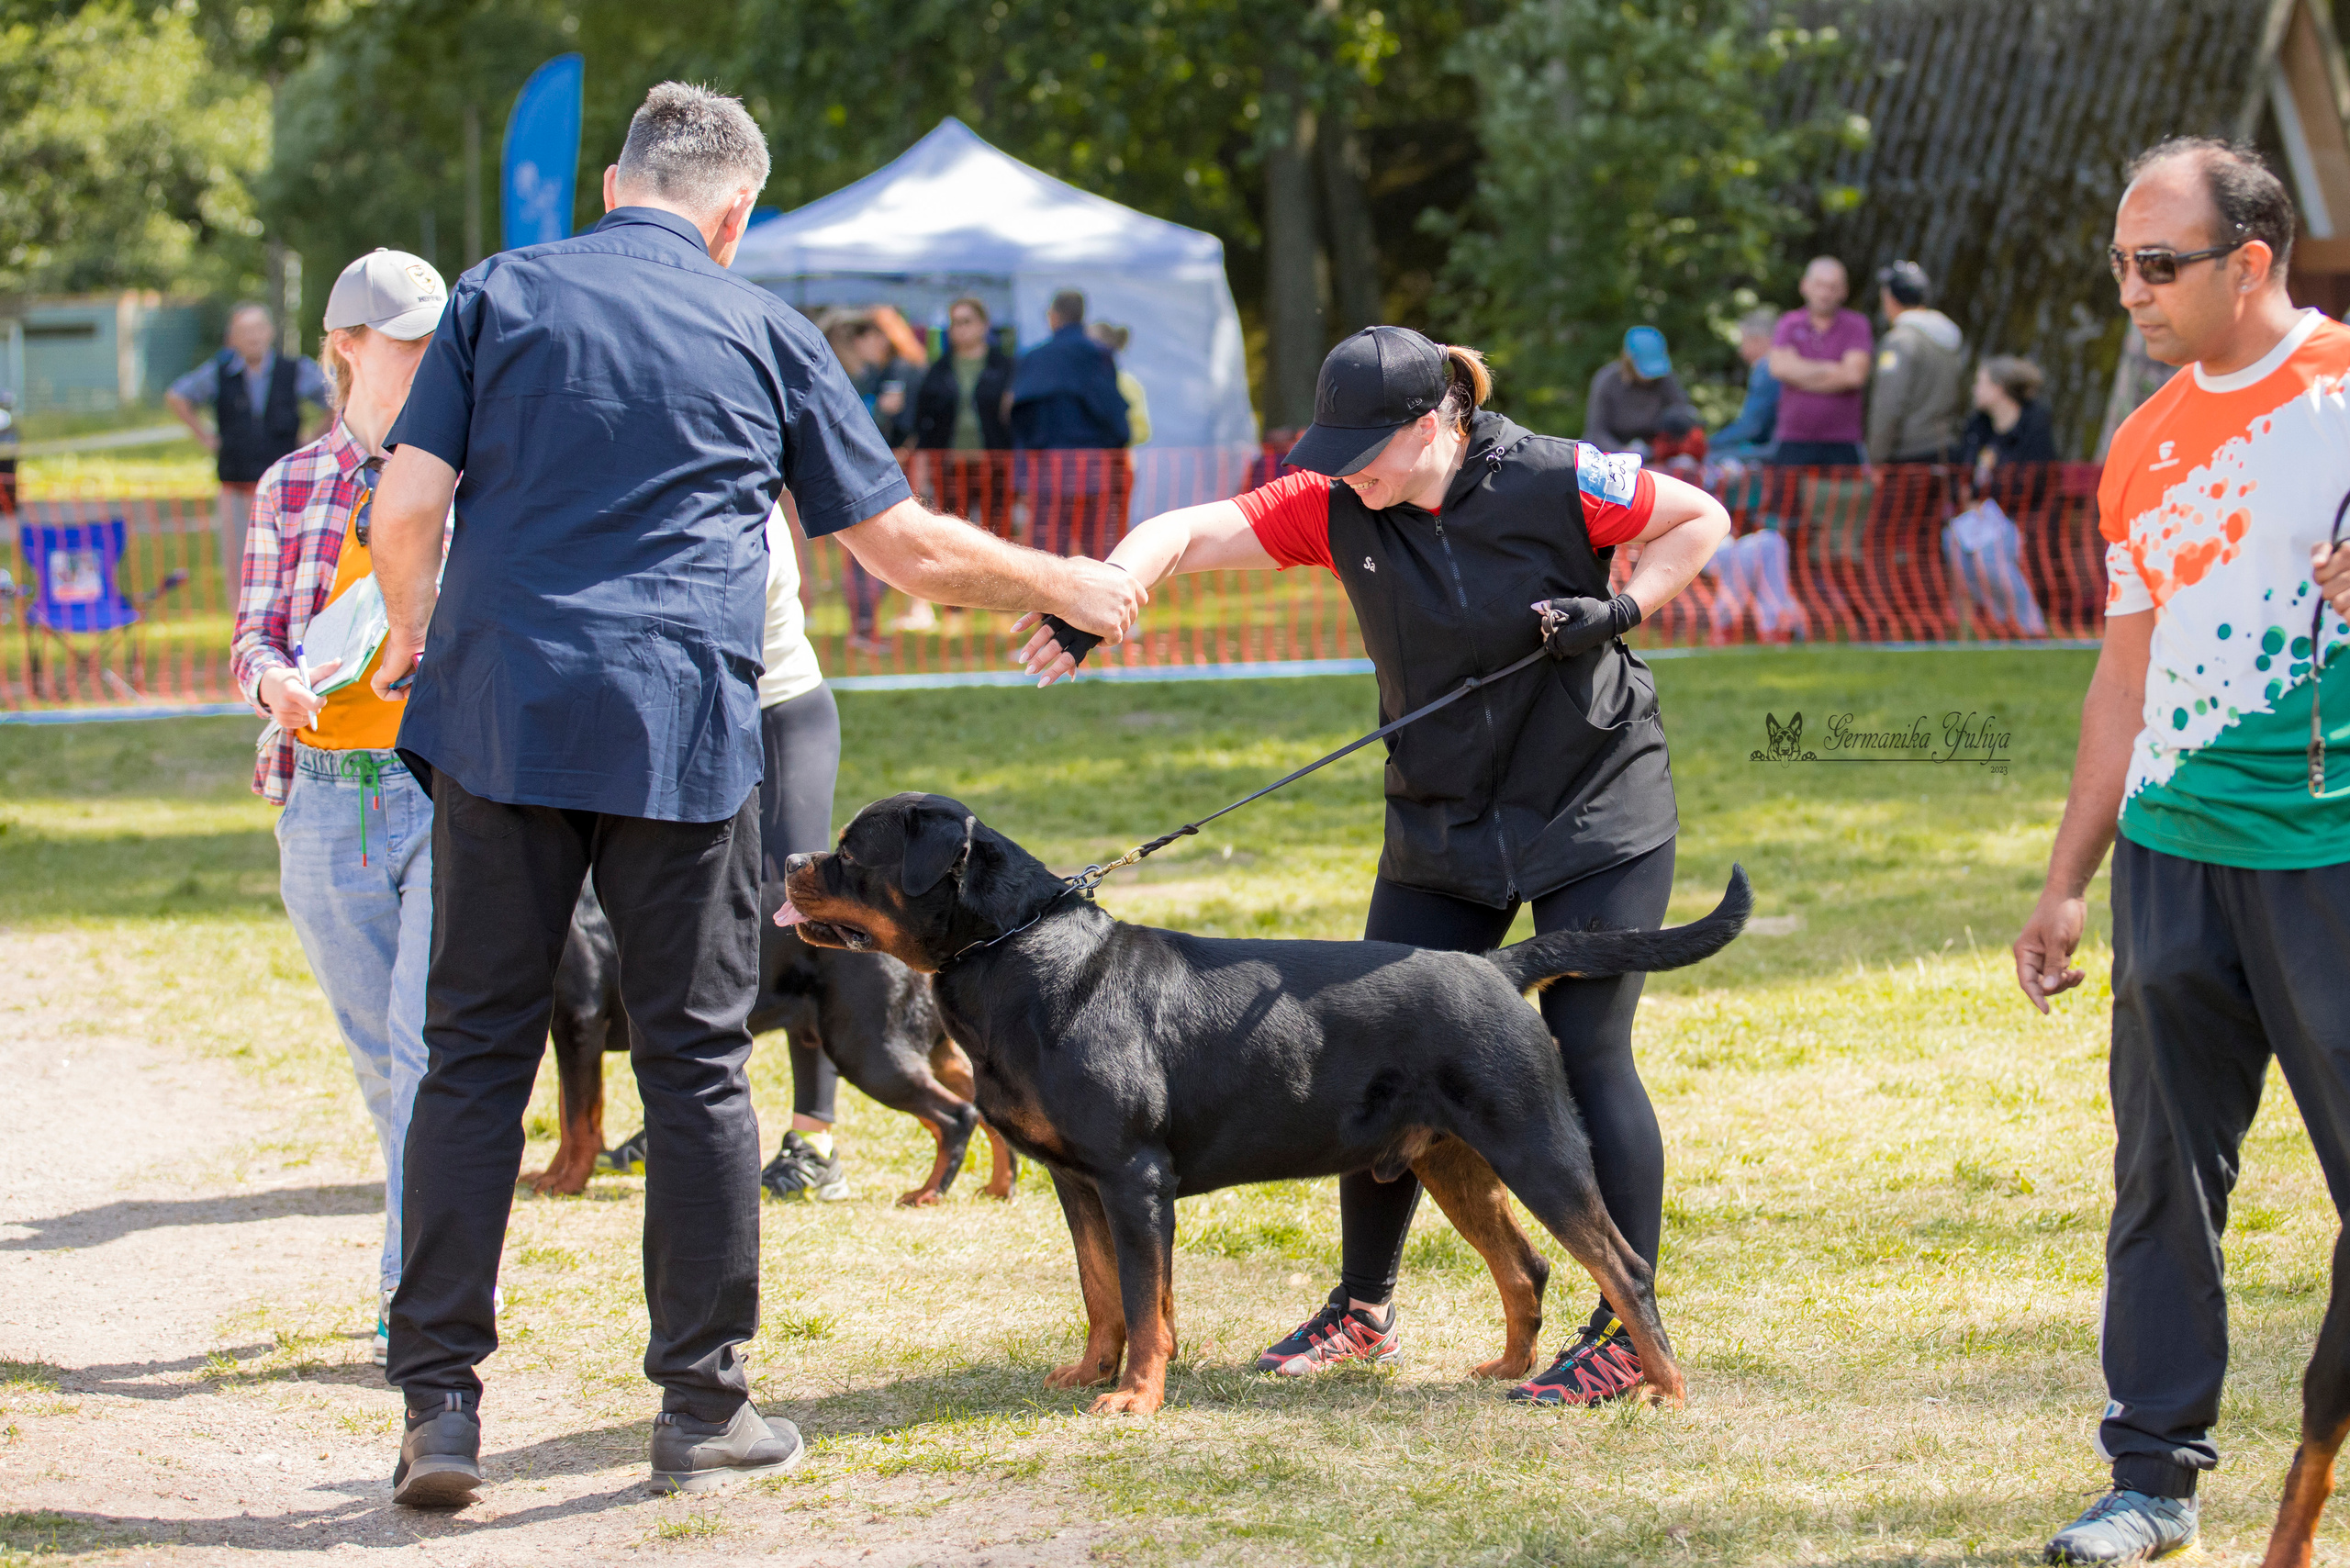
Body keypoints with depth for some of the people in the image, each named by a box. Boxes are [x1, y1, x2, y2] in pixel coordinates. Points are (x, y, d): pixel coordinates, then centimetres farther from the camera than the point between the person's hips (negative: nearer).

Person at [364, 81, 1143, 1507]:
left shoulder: (501, 295, 8)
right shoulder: (765, 331, 9)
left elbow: (408, 508, 0)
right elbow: (905, 546, 12)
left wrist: (411, 636, 20)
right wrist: (1063, 583, 27)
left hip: (498, 710, 1)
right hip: (681, 735, -1)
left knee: (477, 1053, 5)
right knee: (696, 1061, 7)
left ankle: (441, 1405, 1)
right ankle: (704, 1406, 11)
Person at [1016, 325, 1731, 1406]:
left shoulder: (1556, 483, -17)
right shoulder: (1335, 506, -7)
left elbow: (1701, 518, -4)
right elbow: (1184, 535, -14)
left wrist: (1621, 609, -19)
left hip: (1597, 810, -5)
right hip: (1440, 824, 5)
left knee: (1586, 1055, -9)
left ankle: (1628, 1334, -1)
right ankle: (1362, 1311, 20)